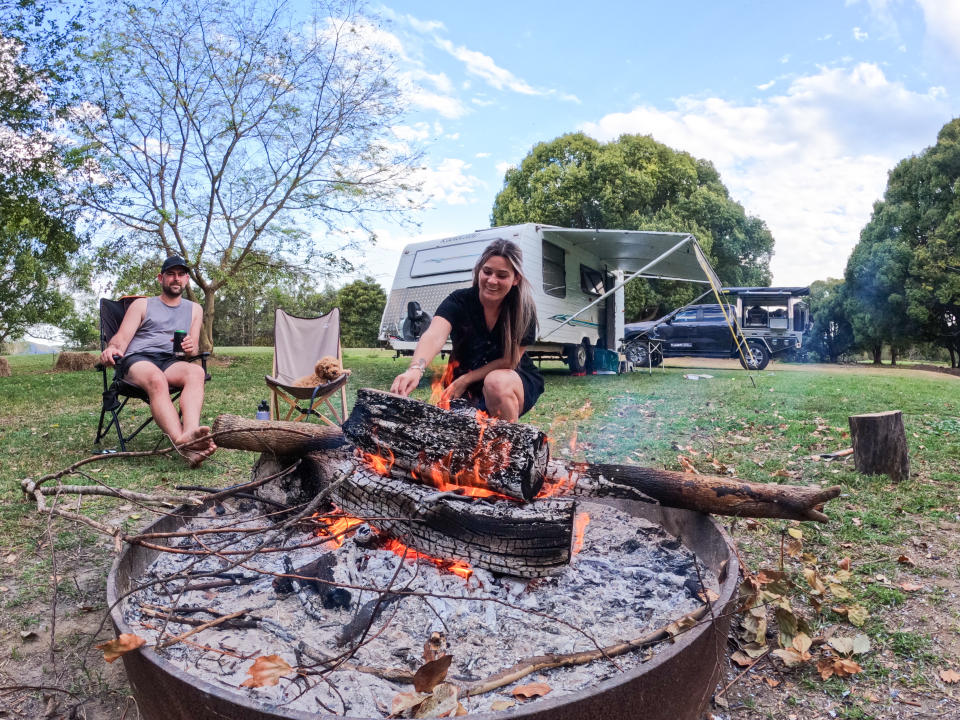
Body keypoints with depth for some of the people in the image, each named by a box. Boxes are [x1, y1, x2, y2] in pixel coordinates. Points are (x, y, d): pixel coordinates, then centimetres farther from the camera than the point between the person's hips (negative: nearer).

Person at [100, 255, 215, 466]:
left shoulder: (194, 309, 26)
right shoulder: (141, 305, 20)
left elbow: (194, 347, 17)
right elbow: (122, 338, 8)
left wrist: (190, 348, -9)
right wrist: (112, 348, -18)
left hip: (171, 362, 2)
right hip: (136, 359, -2)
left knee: (196, 372, -36)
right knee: (157, 379, -40)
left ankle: (190, 433, -61)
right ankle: (182, 442, -63)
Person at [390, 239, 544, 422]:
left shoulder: (524, 310, -17)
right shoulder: (459, 301, -18)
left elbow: (509, 361, -12)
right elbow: (435, 336, -37)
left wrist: (465, 380, -22)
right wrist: (415, 369, -57)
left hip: (517, 381, -1)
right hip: (468, 392, 1)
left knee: (497, 382, -35)